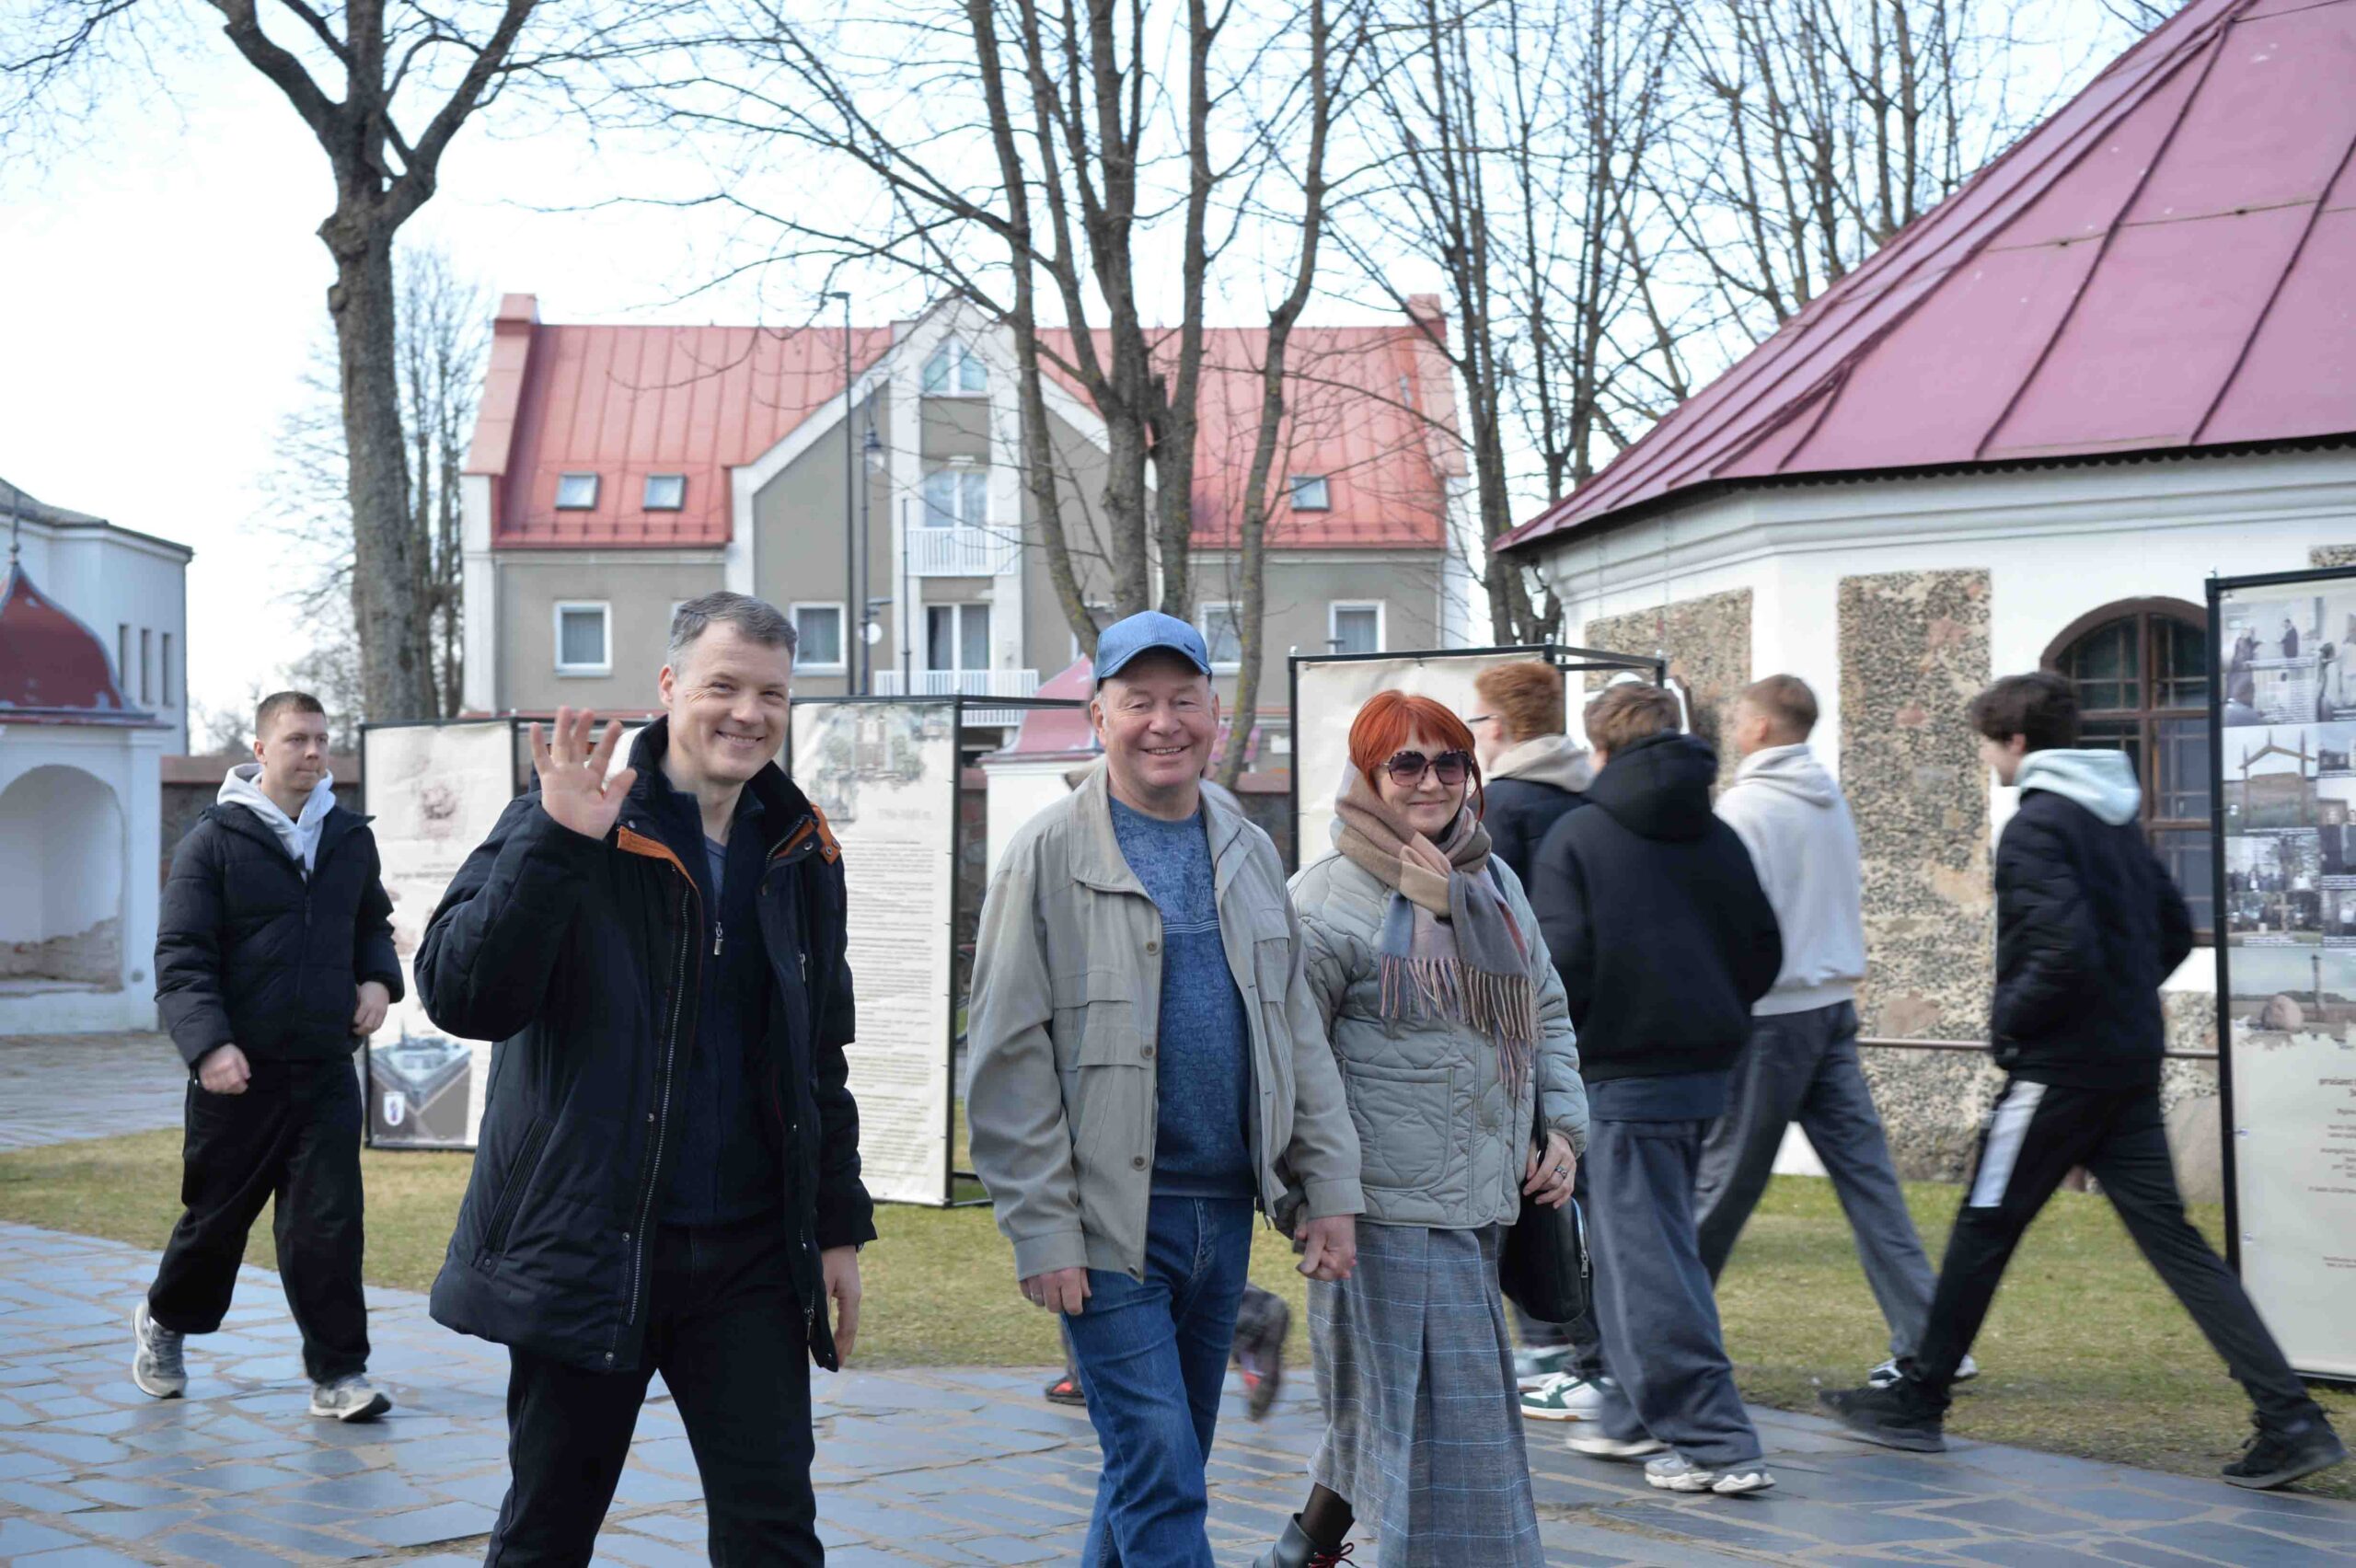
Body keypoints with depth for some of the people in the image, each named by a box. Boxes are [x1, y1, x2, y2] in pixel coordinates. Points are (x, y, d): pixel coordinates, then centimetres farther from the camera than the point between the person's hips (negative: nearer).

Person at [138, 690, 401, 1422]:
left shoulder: (350, 837, 9)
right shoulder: (214, 840, -6)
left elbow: (372, 923, 25)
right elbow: (180, 957, -10)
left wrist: (378, 978, 4)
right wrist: (209, 1044, -22)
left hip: (326, 1068, 3)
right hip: (239, 1072, -3)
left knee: (329, 1223, -3)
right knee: (217, 1215, 11)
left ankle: (337, 1373, 4)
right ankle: (164, 1322, 38)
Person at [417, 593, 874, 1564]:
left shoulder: (801, 854, 9)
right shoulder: (565, 828, -7)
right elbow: (461, 995, -20)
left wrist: (839, 1227, 13)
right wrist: (555, 843, -30)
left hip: (748, 1259, 3)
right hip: (587, 1253, -3)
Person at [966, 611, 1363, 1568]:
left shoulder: (1249, 855, 12)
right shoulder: (1049, 857, -5)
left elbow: (1298, 1032, 16)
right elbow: (1008, 1057, -8)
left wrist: (1328, 1187, 9)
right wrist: (1042, 1229, -12)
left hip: (1225, 1213, 6)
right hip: (1110, 1221, -5)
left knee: (1162, 1467, 14)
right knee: (1159, 1477, -8)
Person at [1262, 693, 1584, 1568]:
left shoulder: (1496, 883, 13)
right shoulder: (1329, 898, -9)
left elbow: (1547, 1014, 22)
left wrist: (1562, 1126, 11)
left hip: (1484, 1197, 7)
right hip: (1393, 1206, -7)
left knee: (1386, 1401, 17)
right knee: (1448, 1406, -6)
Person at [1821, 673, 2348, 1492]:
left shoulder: (2036, 827, -15)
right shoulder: (2117, 818, 14)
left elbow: (2066, 952, -25)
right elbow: (2175, 930, 19)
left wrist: (2007, 1020, -11)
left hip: (2060, 1068, -8)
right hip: (2132, 1064, 8)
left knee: (1982, 1230, 4)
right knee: (2168, 1235, 6)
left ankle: (1917, 1401, 16)